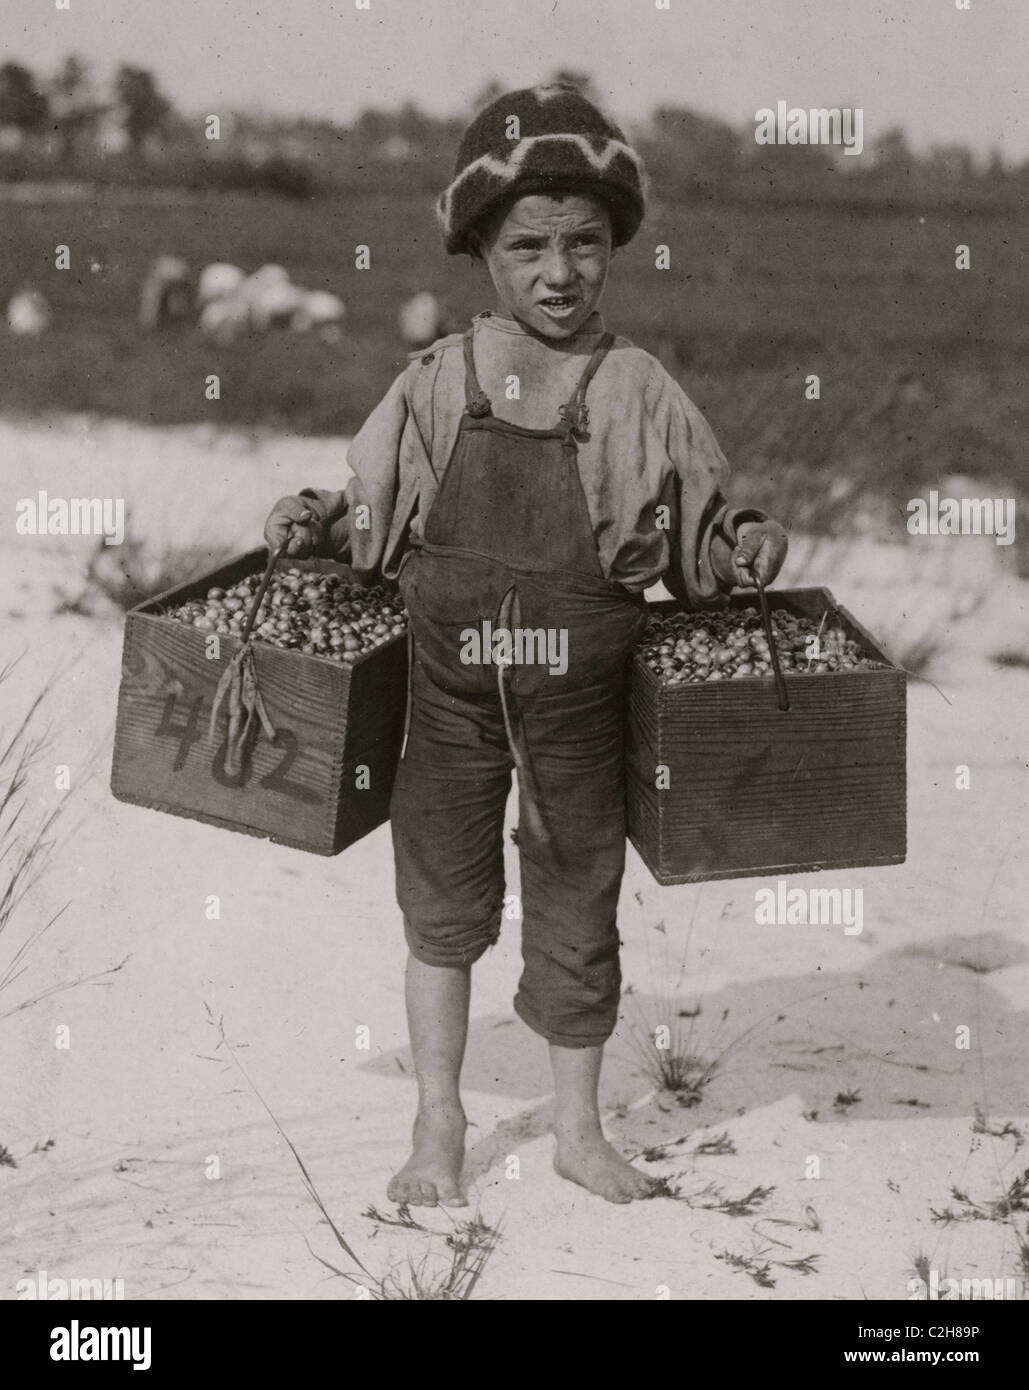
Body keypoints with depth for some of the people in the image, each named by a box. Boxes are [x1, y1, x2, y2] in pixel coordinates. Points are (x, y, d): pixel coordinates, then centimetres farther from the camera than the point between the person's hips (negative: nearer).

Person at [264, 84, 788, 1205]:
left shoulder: (639, 393, -6)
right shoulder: (436, 384, -4)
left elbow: (699, 529, 5)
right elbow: (378, 521, 9)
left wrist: (744, 543, -14)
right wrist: (320, 520, -9)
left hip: (581, 699, -1)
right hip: (447, 689, 1)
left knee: (578, 914, 13)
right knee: (442, 903, 13)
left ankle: (578, 1131, 33)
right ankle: (438, 1124, 31)